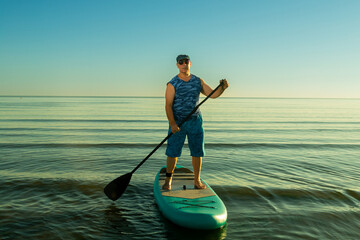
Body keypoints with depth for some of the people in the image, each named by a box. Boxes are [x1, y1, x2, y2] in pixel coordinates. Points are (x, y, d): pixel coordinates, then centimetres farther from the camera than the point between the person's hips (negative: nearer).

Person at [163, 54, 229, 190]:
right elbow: (168, 105, -11)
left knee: (197, 152, 6)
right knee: (172, 152, 0)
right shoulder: (172, 84, -6)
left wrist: (222, 88, -14)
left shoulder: (198, 81, 7)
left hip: (195, 122, 3)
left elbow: (213, 94, 7)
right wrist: (172, 123, -22)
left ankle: (197, 181, 19)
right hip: (177, 122, -3)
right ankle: (168, 180, 16)